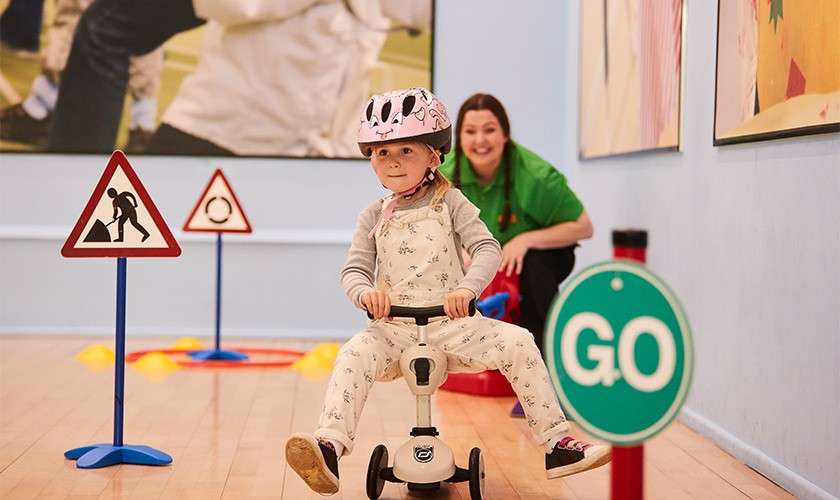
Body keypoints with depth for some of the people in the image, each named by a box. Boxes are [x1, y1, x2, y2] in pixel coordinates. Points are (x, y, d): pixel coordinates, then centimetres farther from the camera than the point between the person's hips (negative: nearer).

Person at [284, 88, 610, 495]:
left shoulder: (449, 202, 3)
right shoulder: (374, 217, 8)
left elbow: (487, 249, -8)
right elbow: (353, 270, 3)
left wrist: (467, 288, -29)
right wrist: (365, 292, -23)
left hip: (452, 324, -1)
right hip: (394, 327, 1)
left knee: (518, 342, -21)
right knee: (354, 355, -29)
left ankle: (556, 444, -14)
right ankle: (329, 448, -38)